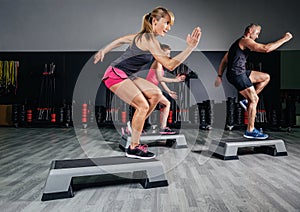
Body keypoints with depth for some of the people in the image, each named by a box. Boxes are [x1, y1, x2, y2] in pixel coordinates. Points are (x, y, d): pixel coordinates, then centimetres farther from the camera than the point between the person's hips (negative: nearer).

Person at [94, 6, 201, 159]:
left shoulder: (144, 35, 12)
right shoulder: (149, 40, -19)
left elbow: (121, 40, 22)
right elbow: (170, 65, -26)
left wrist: (102, 52, 28)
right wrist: (190, 48, -29)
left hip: (127, 76, 10)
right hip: (116, 75, -10)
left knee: (156, 94, 3)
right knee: (143, 106, -19)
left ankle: (134, 128, 10)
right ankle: (133, 149, -7)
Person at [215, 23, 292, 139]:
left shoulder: (238, 42, 25)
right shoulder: (245, 40, -6)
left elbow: (224, 60, 21)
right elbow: (266, 48, -19)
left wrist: (219, 76, 17)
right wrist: (284, 39, -8)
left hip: (241, 73, 10)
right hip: (237, 74, -10)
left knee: (266, 77, 16)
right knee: (254, 99, -6)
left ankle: (247, 100, 11)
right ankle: (250, 131, 0)